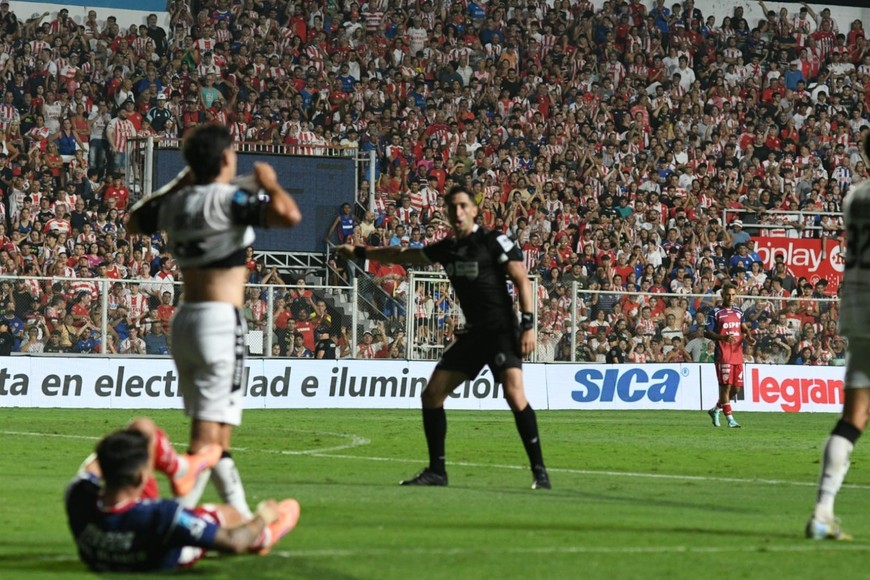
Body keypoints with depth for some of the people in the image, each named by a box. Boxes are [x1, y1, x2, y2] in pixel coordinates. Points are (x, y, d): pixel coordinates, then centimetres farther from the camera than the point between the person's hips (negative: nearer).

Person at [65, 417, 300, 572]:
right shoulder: (161, 516, -49)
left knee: (143, 428, 4)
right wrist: (263, 517, -15)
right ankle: (262, 536, 59)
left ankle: (180, 469, 39)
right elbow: (234, 542, -38)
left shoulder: (78, 499, -37)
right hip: (157, 564, -3)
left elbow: (90, 469, -8)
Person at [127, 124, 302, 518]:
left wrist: (178, 185, 28)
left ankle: (240, 514, 24)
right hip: (220, 321, -8)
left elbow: (134, 222, 29)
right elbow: (290, 215, -24)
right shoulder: (230, 200, -12)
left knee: (215, 433, 17)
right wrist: (269, 184, -5)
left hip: (184, 320, 8)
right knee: (209, 435, -10)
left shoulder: (175, 204, 9)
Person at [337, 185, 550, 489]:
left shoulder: (494, 241, -6)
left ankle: (539, 471, -22)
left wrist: (528, 324, -19)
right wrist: (359, 252, 34)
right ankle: (436, 470, 14)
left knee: (514, 393, -25)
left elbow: (522, 280, -9)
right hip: (473, 333, 8)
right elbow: (403, 255, 27)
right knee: (432, 395, 4)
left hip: (502, 330, -8)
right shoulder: (447, 249, 13)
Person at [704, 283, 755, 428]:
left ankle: (715, 410, 26)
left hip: (738, 355, 6)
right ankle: (730, 419, -5)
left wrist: (748, 337, -4)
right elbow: (707, 333, -7)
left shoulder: (739, 312, 15)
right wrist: (723, 337, -22)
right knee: (725, 386, -8)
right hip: (723, 355, -6)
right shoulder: (715, 313, -2)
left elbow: (744, 328, 19)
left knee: (736, 388, 6)